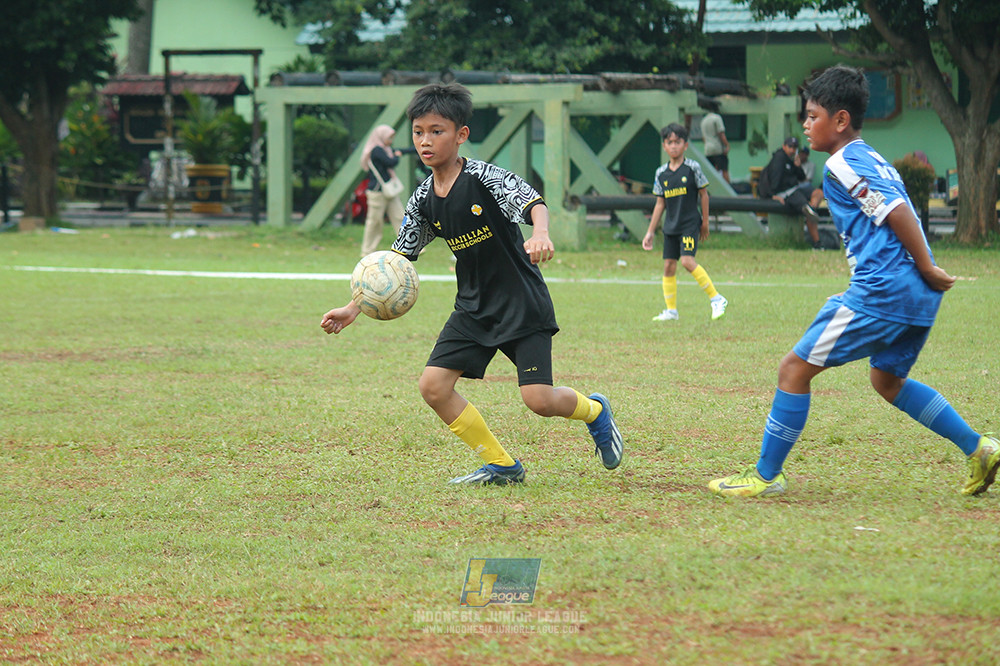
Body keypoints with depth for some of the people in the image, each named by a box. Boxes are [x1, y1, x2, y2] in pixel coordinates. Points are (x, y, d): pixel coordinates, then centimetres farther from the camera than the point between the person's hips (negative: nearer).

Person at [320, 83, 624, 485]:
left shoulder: (484, 178, -16)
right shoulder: (423, 201, 1)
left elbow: (533, 202, -29)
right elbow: (398, 259, 8)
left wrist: (540, 234, -52)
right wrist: (354, 308, 0)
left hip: (523, 304, -6)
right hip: (473, 309, 6)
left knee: (538, 399, -15)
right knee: (433, 387, -8)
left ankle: (594, 410, 22)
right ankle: (501, 466, 6)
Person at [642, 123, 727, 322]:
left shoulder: (692, 168, -6)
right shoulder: (661, 173, 6)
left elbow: (704, 195, 1)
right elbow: (660, 203, 12)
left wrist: (705, 223, 2)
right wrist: (650, 232, 11)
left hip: (690, 223, -5)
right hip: (671, 225, 5)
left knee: (687, 261, -19)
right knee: (668, 265, 4)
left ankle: (716, 299, -8)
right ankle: (671, 310, 14)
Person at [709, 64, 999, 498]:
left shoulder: (842, 165, -7)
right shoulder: (873, 161, 22)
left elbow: (898, 213, -17)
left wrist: (928, 270, -13)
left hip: (880, 291, -10)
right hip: (917, 297, 10)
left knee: (795, 368, -3)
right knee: (887, 381, 26)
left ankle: (766, 476, 0)